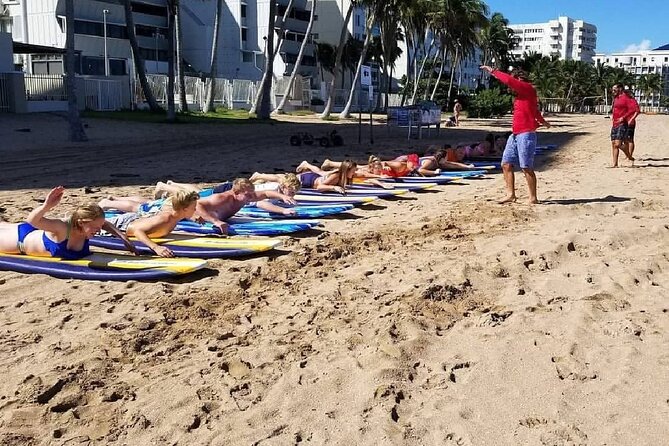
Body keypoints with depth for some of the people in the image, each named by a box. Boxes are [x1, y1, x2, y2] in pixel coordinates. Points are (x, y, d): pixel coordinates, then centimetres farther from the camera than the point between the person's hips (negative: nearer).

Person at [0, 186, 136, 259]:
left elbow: (105, 224, -7)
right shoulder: (62, 228, -48)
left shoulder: (86, 228, -29)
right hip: (21, 239, -7)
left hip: (36, 234, 7)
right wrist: (47, 206, -79)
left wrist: (123, 238, -18)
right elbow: (32, 220, -61)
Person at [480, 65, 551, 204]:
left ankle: (533, 198, 1)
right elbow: (534, 109, 37)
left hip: (526, 134, -10)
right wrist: (542, 121, 54)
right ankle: (511, 195, 8)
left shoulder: (528, 88, -7)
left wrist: (493, 71, -9)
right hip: (515, 134, 10)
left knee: (527, 167, -7)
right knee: (506, 164, 5)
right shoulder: (520, 93, 20)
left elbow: (508, 80, -21)